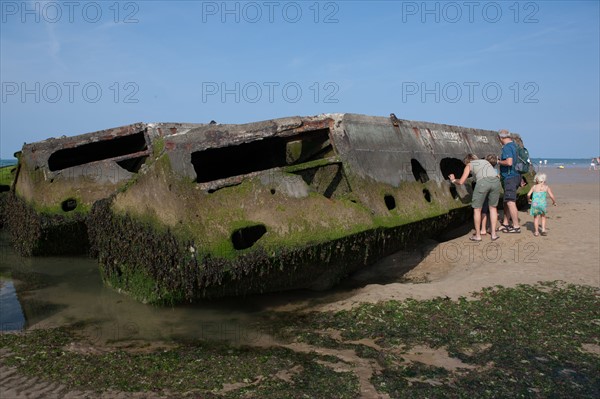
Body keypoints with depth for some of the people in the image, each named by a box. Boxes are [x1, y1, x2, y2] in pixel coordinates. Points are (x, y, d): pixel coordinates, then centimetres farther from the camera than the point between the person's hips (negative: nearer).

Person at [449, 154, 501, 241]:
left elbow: (461, 182, 16)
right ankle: (493, 234, 21)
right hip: (495, 181, 4)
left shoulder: (469, 165, 23)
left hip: (483, 182, -4)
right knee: (493, 207, 23)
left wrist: (453, 180, 37)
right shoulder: (485, 161, 36)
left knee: (477, 209, 13)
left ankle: (478, 235, 19)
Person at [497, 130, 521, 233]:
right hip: (515, 176, 10)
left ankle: (516, 226, -5)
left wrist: (499, 162, -12)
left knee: (510, 202, -8)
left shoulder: (507, 147, -16)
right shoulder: (514, 145, 15)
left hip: (510, 177, -10)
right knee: (506, 201, 15)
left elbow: (509, 162, -28)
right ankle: (505, 224, 22)